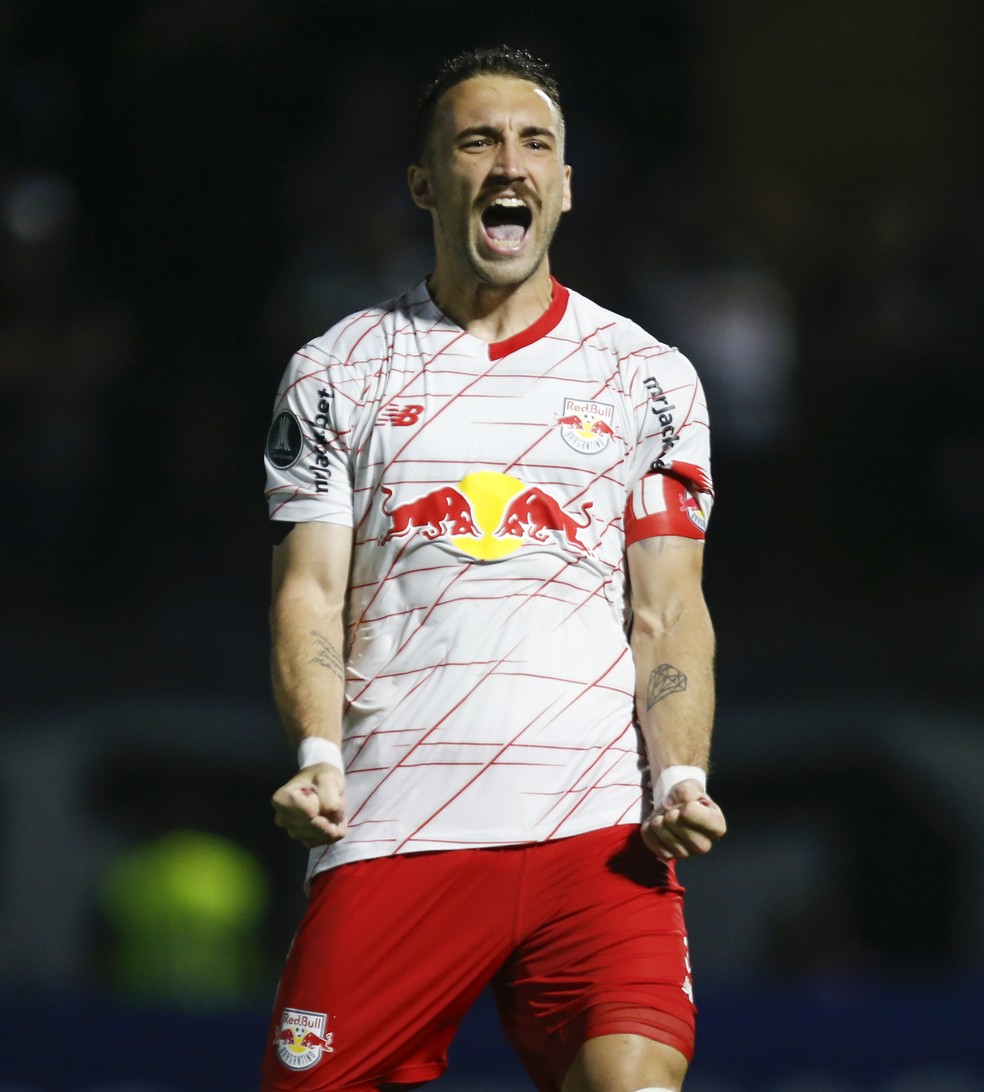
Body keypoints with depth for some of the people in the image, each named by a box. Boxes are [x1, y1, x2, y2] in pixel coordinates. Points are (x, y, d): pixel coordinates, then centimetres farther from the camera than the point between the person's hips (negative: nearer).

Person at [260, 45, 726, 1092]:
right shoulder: (336, 375, 12)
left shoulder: (648, 377, 13)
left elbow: (668, 615, 9)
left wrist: (679, 780, -8)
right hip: (390, 836, 0)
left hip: (598, 836, 0)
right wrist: (317, 753, -12)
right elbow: (310, 591, 7)